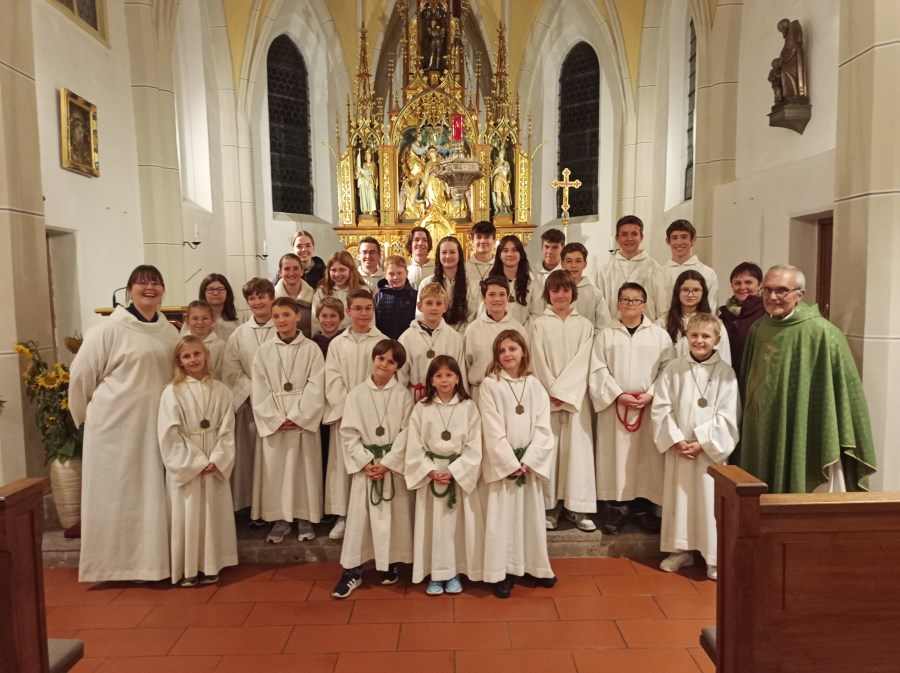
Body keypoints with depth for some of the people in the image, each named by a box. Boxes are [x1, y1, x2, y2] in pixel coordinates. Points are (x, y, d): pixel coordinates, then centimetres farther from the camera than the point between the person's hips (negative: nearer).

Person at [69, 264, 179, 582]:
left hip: (156, 425, 5)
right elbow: (81, 375, -4)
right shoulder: (110, 329, -9)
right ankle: (113, 561, 17)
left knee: (151, 493, 10)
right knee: (116, 492, 4)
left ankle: (149, 558, 22)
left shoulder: (169, 333, 7)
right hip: (115, 425, -5)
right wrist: (87, 416, 4)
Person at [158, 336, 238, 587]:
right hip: (184, 465, -2)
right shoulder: (172, 392, -7)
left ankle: (209, 566, 23)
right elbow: (169, 435, -10)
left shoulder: (220, 390, 0)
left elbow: (227, 429, 0)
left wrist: (216, 460, -12)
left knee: (212, 514, 9)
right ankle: (187, 569, 18)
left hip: (215, 465, 2)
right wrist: (196, 462, -13)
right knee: (186, 516, 4)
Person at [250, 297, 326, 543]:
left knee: (304, 469, 4)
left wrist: (296, 417, -13)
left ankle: (305, 518, 18)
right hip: (273, 423, 1)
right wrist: (277, 419, -10)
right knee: (275, 470, 4)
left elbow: (315, 388, -6)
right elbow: (259, 391, -1)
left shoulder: (312, 349, -2)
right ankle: (279, 519, 18)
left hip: (304, 421, -1)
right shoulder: (264, 351, 3)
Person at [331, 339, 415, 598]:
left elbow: (406, 434, -6)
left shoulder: (403, 396, -3)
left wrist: (386, 463, -13)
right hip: (365, 463, 0)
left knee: (395, 515, 8)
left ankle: (391, 564, 26)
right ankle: (352, 570, 15)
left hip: (395, 464, 0)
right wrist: (366, 462, -12)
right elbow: (348, 433, -3)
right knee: (358, 515, 3)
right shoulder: (356, 394, -2)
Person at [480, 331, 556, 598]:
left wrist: (527, 460, -11)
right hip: (502, 461, -3)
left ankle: (536, 567, 27)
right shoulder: (490, 384, -6)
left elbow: (543, 427, -1)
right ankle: (501, 574, 12)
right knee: (501, 517, 1)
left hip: (530, 461, 3)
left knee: (532, 515, 11)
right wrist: (511, 463, -13)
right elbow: (492, 430, -10)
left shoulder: (534, 385, 4)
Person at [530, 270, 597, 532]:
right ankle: (550, 507, 7)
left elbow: (582, 362, -2)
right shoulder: (539, 324, 6)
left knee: (577, 447, -1)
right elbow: (539, 361, 0)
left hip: (575, 396, 1)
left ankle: (578, 507, 8)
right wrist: (552, 391, -10)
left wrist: (562, 391, -11)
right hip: (547, 396, 0)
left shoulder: (584, 325, 8)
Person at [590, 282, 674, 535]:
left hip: (650, 407, 1)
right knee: (615, 457, 3)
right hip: (614, 406, 0)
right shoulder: (606, 335, 4)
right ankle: (615, 507, 12)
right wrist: (618, 395, -12)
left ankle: (643, 507, 16)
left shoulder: (659, 334, 5)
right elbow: (598, 371, -2)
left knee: (648, 457, 4)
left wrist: (651, 394, -12)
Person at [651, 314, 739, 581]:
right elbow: (660, 407, -1)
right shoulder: (673, 368, 1)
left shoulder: (725, 373, -3)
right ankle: (681, 550, 25)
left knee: (710, 501, 1)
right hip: (678, 447, 2)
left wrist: (702, 443, -13)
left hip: (710, 449, -2)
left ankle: (715, 556, 16)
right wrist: (675, 439, -10)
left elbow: (727, 416, -7)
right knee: (678, 498, 10)